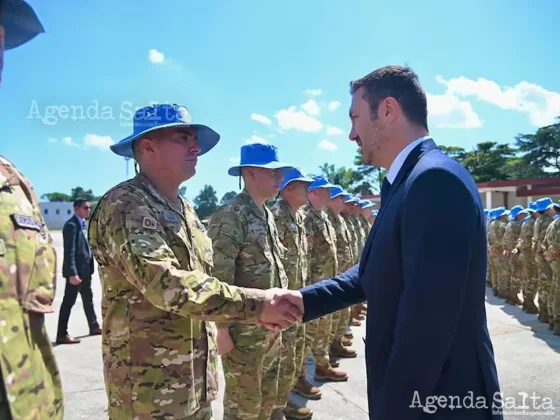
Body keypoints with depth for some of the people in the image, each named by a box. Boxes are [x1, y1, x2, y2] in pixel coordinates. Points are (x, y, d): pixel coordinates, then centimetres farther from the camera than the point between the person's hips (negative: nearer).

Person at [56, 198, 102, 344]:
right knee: (69, 301, -2)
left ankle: (94, 327, 32)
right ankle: (62, 335, 7)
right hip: (76, 270, -10)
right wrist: (72, 273, -25)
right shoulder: (71, 225, -16)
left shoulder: (82, 224, 13)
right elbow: (69, 251, -21)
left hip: (85, 268, 10)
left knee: (88, 298, 19)